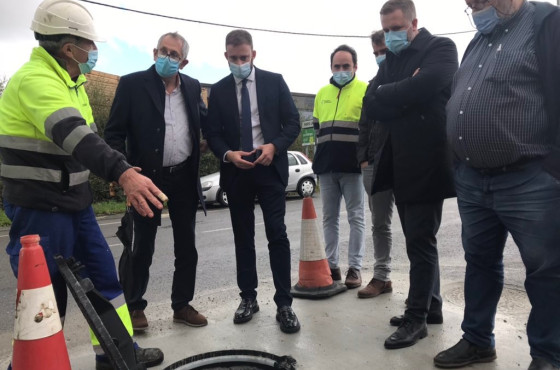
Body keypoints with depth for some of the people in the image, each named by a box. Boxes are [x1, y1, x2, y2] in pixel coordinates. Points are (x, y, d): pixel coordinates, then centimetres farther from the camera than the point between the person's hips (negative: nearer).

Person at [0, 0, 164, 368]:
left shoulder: (68, 80, 12)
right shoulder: (35, 80, -21)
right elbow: (74, 136, -38)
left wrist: (118, 171, 14)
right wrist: (123, 172, -50)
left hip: (74, 202, 10)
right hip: (40, 209, -9)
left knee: (103, 275, 14)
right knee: (45, 294, 1)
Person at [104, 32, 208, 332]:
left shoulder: (192, 87, 7)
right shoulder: (132, 84, -5)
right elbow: (114, 132, -6)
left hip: (184, 177, 4)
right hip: (147, 178, -4)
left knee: (186, 247, 10)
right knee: (142, 247, 7)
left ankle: (182, 305, 25)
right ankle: (134, 307, 25)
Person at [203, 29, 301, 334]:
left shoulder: (274, 82, 4)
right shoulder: (218, 90, 8)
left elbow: (293, 122, 1)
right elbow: (211, 133, 6)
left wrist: (274, 146, -17)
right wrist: (228, 154, -14)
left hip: (270, 168, -2)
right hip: (236, 172, 2)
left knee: (277, 235, -5)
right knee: (243, 238, 9)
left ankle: (284, 304, 3)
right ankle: (248, 298, 22)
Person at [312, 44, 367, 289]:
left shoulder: (365, 90, 2)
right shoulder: (322, 93, 16)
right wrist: (320, 155, 14)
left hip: (353, 165, -4)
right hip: (326, 166, 5)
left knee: (356, 217, 3)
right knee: (329, 217, 9)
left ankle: (355, 267, 10)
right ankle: (331, 265, 19)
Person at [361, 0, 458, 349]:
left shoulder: (440, 48, -2)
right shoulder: (389, 62, 18)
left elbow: (421, 88, -22)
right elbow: (370, 108, 5)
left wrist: (385, 96, -7)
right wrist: (403, 95, -11)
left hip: (424, 162, -7)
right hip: (397, 164, 7)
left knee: (420, 241, -2)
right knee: (418, 241, 13)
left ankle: (417, 317, 10)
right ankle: (431, 307, 26)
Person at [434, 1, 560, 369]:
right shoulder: (478, 41, 20)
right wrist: (458, 166, 15)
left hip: (529, 180, -7)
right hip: (472, 179, 7)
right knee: (480, 262, 15)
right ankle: (478, 340, 30)